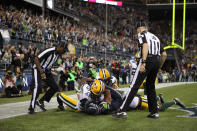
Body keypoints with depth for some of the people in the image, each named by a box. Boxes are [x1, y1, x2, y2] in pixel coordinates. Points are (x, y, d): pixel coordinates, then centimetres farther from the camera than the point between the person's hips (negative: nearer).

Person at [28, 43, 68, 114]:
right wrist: (41, 72, -25)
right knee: (38, 87, -24)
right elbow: (36, 59, -25)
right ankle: (31, 108, -19)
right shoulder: (49, 51, -24)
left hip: (47, 71, 9)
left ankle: (41, 101, 15)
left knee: (55, 87, 6)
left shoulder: (58, 54, 2)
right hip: (38, 69, -9)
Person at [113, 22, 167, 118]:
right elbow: (164, 54, 23)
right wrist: (159, 67, 30)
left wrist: (143, 63, -25)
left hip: (147, 60, -7)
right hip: (157, 61, 7)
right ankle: (154, 112, 18)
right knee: (150, 86, 18)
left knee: (135, 86, -10)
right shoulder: (155, 37, 26)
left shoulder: (142, 34, 5)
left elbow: (145, 46, -16)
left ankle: (122, 110, -14)